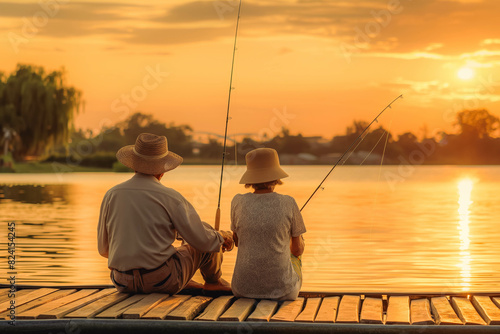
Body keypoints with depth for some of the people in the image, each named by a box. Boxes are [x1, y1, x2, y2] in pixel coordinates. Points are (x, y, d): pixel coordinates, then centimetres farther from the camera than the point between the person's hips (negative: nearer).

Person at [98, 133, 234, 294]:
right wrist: (222, 236, 15)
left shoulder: (111, 195, 0)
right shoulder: (170, 198, -12)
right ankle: (213, 280, 41)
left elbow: (104, 249, 10)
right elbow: (202, 241, -8)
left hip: (123, 283, 5)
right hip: (162, 282, -5)